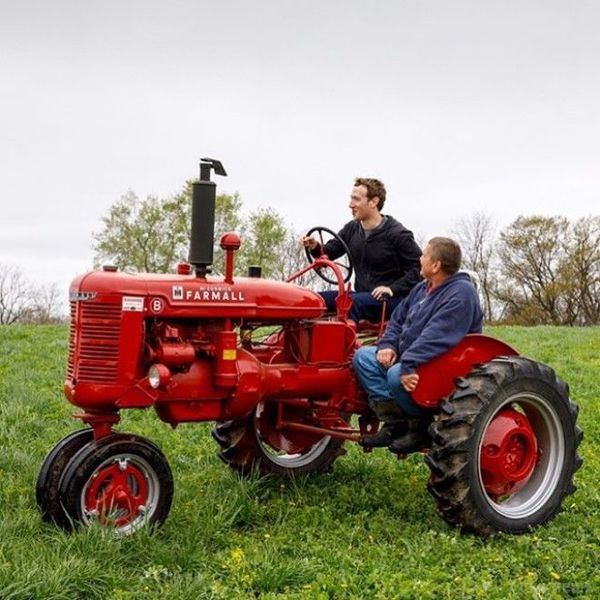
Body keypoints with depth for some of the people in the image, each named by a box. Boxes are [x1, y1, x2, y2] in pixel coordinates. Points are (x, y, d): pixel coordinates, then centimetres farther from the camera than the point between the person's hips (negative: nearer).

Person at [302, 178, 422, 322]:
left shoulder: (398, 234, -10)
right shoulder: (351, 229, 9)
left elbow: (420, 266, -12)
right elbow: (331, 250, 13)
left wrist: (393, 289, -20)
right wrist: (315, 248, -10)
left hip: (390, 299, -7)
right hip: (362, 294, 7)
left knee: (351, 302, -35)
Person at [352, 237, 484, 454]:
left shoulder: (461, 293, -18)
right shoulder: (422, 289, 13)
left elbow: (435, 337, -30)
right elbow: (397, 319, 19)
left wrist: (408, 365, -37)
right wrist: (387, 345, 0)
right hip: (408, 357, 10)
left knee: (396, 376, -34)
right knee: (363, 356, -5)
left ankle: (421, 428, -9)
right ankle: (394, 422, -8)